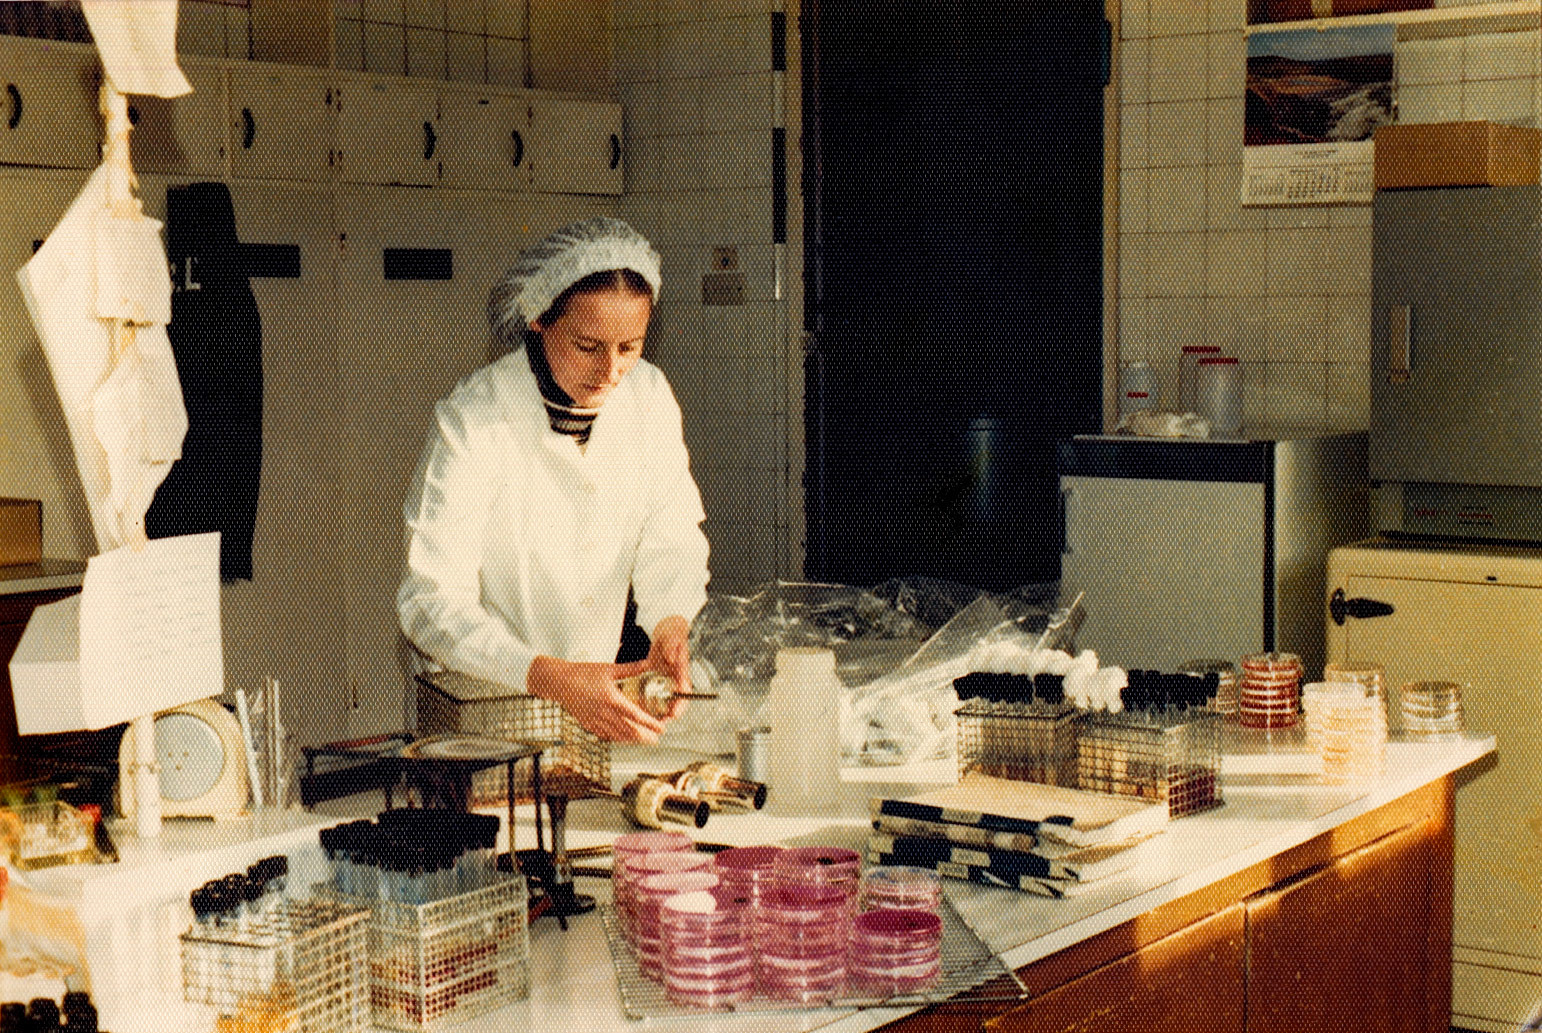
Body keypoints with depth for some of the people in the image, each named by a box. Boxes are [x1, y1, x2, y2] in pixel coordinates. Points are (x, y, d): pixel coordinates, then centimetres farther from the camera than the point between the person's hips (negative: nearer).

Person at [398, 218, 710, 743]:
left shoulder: (648, 396, -2)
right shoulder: (472, 421, -18)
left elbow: (671, 539, -3)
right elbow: (432, 601, -23)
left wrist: (671, 622, -26)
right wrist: (555, 679, -37)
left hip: (595, 685, 3)